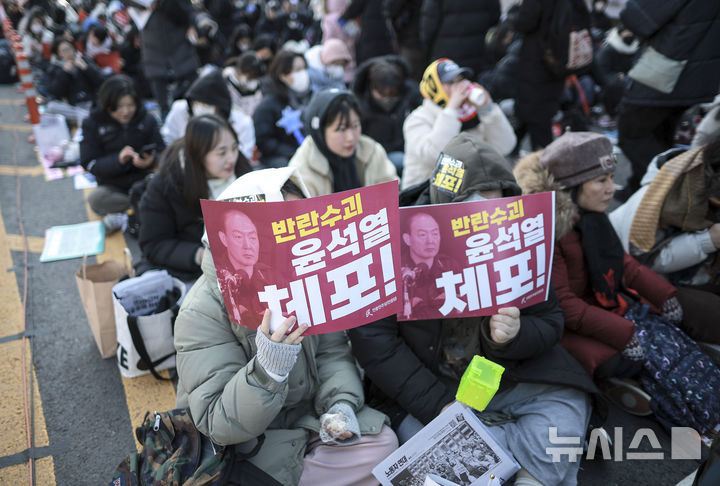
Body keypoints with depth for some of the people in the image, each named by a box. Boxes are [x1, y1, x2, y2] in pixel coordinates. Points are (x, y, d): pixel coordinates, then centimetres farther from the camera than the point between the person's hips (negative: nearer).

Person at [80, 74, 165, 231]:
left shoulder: (147, 119, 0)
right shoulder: (92, 124, -3)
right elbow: (90, 164, -9)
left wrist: (151, 161, -27)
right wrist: (118, 160, -29)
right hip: (113, 187, 0)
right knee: (95, 199, -35)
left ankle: (124, 218, -14)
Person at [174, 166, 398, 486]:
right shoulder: (202, 312, -26)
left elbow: (332, 352, -2)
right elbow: (218, 424, -27)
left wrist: (341, 403, -21)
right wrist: (268, 369, -45)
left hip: (305, 415, 6)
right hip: (242, 442, -5)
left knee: (383, 442, -11)